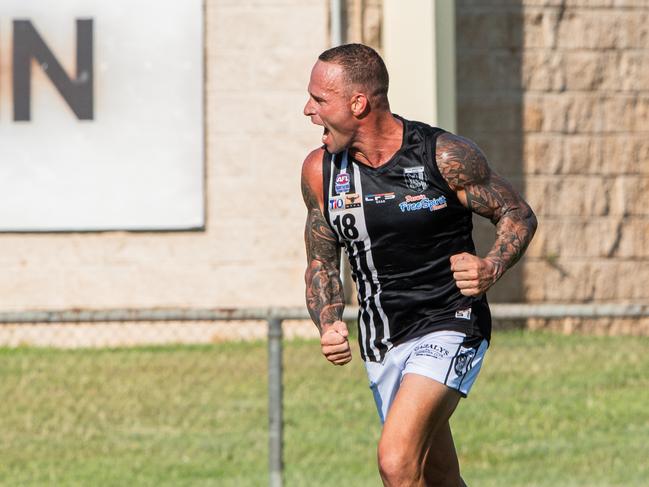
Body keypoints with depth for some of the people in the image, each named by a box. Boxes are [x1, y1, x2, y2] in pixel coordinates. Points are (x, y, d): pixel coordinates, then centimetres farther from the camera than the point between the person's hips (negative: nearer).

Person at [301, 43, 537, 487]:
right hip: (381, 346, 6)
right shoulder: (319, 171, 0)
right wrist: (328, 325, -7)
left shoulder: (445, 157, -13)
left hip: (450, 329, -6)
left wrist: (492, 268, -21)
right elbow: (322, 263, 12)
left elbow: (519, 215, -1)